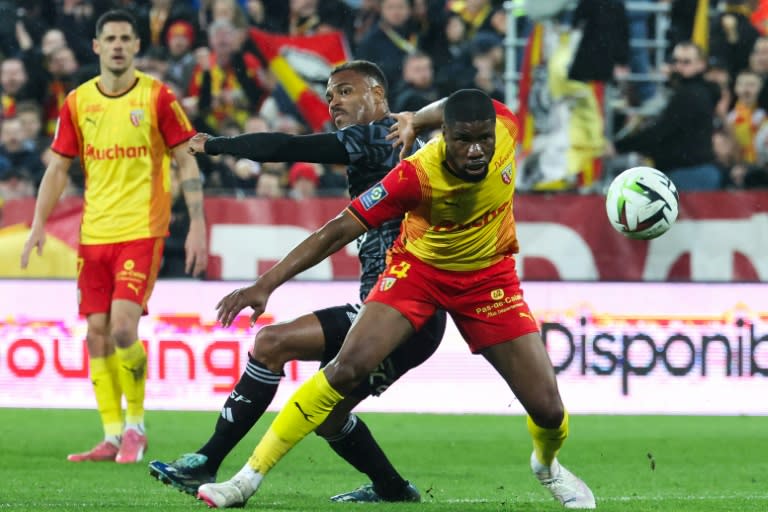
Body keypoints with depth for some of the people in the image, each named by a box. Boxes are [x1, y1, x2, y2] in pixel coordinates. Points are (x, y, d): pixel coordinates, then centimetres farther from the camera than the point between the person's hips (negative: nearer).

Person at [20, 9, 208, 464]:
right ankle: (112, 438, 9)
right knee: (97, 330, 2)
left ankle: (136, 427, 0)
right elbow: (58, 167, 12)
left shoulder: (157, 97, -3)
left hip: (142, 230, -4)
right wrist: (39, 224, 2)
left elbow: (187, 162, 0)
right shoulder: (77, 102, 7)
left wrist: (197, 225, -7)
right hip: (94, 234, 4)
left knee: (123, 326, -17)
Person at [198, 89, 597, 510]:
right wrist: (266, 284, -38)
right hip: (418, 268, -3)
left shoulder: (505, 126, -24)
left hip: (488, 276, 3)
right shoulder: (416, 174, -33)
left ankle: (548, 465, 34)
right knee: (347, 366, -23)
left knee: (547, 407, -5)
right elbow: (340, 230, -32)